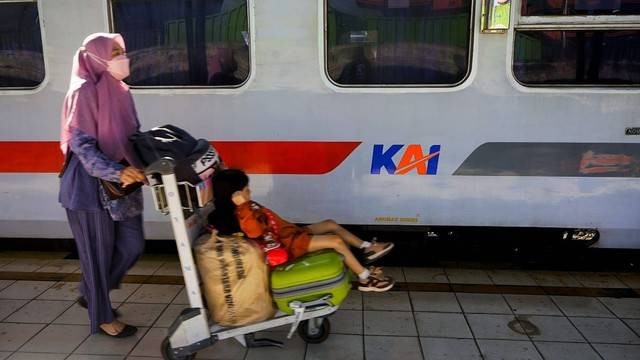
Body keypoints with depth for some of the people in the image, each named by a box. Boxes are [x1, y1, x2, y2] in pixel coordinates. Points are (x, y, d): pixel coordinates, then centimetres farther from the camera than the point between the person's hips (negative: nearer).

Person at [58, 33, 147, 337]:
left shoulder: (120, 91, 10)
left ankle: (90, 293, 36)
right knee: (98, 252, 5)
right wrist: (116, 172, -30)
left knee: (132, 246, 11)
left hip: (123, 183, 8)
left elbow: (134, 135, 14)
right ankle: (102, 317, 24)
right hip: (91, 186, -8)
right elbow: (81, 145, -19)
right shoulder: (84, 92, -14)